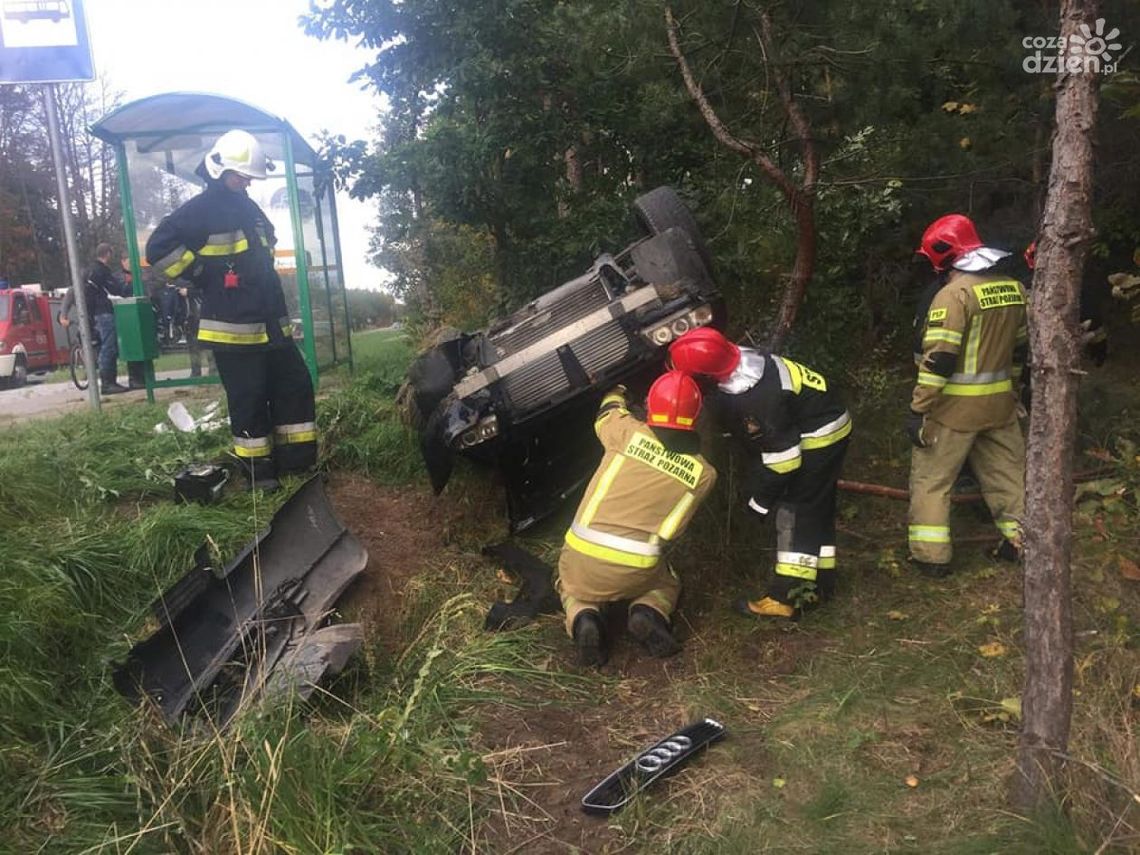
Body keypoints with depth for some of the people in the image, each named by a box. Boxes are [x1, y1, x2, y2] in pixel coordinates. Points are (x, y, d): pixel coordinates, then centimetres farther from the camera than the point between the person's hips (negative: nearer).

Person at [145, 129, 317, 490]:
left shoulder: (249, 208, 18)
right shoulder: (201, 209, -8)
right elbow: (159, 247, -14)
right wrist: (202, 276, -11)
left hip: (270, 323, 8)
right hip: (233, 327, -8)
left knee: (296, 385, 9)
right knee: (249, 400, -3)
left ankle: (300, 462, 17)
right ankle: (259, 473, 8)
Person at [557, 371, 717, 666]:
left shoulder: (628, 432, -6)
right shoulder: (703, 474, -2)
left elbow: (606, 414, 17)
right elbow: (675, 527, 9)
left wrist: (616, 392, 38)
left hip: (583, 560, -1)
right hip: (635, 572, 1)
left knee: (571, 587, 32)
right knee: (666, 584, 34)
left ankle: (582, 617, -1)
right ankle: (648, 612, 2)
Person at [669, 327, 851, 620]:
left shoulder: (753, 397, -35)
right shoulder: (739, 359, -9)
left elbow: (782, 454, -26)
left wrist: (761, 500, -14)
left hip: (819, 435, -9)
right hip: (827, 425, 9)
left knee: (797, 511, -6)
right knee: (816, 508, 16)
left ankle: (785, 596, -1)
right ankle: (818, 584, 27)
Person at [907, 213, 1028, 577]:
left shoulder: (954, 293, -18)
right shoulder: (1014, 288, 7)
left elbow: (939, 359, -23)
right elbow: (1019, 348, 15)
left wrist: (918, 410, -19)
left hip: (956, 406, -7)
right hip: (999, 403, 7)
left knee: (931, 478, 4)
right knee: (1006, 471, 20)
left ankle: (931, 556, 7)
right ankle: (1021, 540, 29)